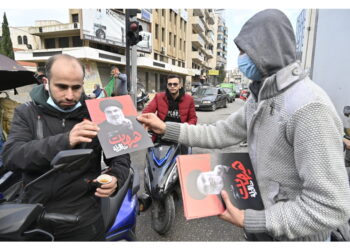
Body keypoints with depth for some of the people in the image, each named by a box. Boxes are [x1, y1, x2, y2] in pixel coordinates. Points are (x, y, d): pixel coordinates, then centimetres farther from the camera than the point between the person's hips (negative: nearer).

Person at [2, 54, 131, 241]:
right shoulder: (26, 113, -2)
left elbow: (120, 156, -1)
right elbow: (11, 156, -17)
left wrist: (115, 178, -23)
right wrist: (65, 140, -33)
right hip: (33, 218, 1)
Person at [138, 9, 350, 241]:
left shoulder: (309, 106, -30)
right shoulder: (260, 98, 1)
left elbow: (331, 207, -29)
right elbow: (222, 133, 1)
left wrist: (250, 221, -24)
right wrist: (166, 128, -4)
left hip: (295, 234, -7)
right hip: (266, 209, 8)